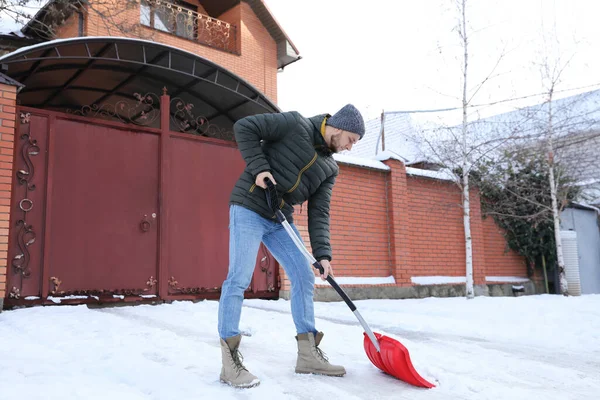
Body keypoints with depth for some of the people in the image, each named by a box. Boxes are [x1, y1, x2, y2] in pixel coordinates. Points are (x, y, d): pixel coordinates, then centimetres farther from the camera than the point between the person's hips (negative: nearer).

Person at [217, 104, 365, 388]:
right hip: (249, 208, -8)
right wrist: (259, 167, -20)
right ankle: (230, 363, -5)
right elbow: (244, 127, -11)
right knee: (239, 278, -13)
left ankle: (308, 355, 13)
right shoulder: (295, 124, -9)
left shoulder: (330, 168, 9)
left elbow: (319, 212, 3)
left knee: (304, 277, 4)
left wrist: (322, 253, -9)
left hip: (281, 219, 8)